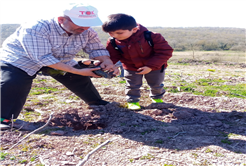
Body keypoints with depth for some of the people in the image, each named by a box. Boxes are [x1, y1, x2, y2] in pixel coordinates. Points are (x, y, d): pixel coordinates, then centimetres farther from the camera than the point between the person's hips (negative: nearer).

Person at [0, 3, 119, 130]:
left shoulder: (87, 32, -19)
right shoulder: (35, 29, -38)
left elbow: (97, 49, -6)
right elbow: (43, 58, -40)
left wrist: (106, 61, -30)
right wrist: (78, 71, -42)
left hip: (60, 60, 5)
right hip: (21, 59, -5)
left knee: (81, 80, 6)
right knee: (12, 85, -26)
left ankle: (97, 104, 28)